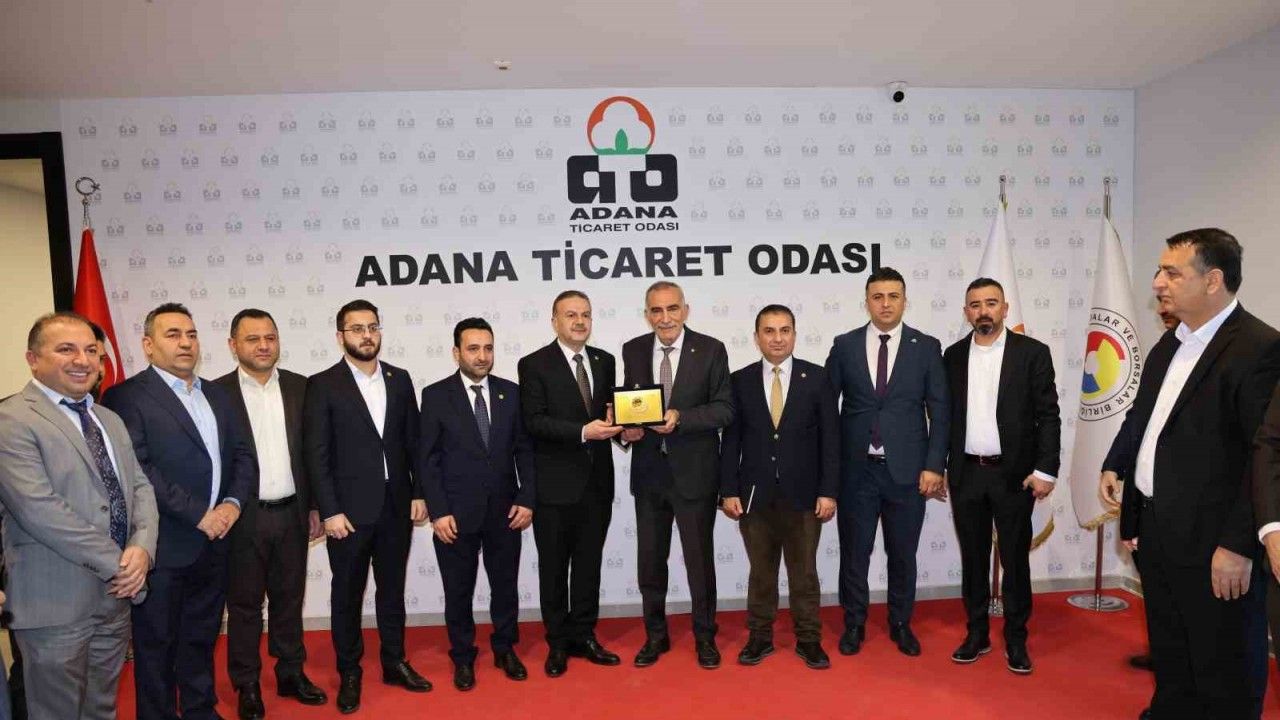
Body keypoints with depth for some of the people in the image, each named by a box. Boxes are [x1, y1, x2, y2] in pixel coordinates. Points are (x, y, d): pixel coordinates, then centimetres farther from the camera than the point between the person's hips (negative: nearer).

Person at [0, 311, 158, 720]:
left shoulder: (111, 421, 13)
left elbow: (140, 487, 9)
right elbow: (38, 509, -21)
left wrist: (141, 547, -11)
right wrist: (116, 563, -18)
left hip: (117, 593, 7)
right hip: (56, 600, -6)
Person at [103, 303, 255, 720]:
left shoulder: (217, 395, 12)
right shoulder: (127, 397, -9)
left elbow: (243, 455, 11)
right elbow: (137, 470, -17)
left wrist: (233, 503, -6)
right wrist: (198, 515, -18)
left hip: (214, 541, 6)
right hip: (164, 546, -6)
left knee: (202, 637, 19)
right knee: (157, 643, 10)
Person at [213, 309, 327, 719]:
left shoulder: (300, 388, 3)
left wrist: (314, 506, 6)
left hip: (291, 514, 3)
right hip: (242, 518, -3)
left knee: (289, 599, 16)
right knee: (244, 605, 10)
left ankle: (291, 673, 31)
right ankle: (247, 685, 26)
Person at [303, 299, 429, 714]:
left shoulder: (400, 380, 6)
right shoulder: (322, 385, -6)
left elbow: (413, 441, 8)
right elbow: (316, 455, -9)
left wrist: (419, 493, 4)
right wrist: (330, 511, -13)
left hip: (396, 505, 4)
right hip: (349, 509, -3)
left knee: (392, 588, 15)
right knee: (347, 594, 10)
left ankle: (394, 662, 29)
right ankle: (349, 673, 25)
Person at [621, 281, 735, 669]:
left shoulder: (710, 349, -7)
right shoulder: (633, 350, 3)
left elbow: (725, 409, -10)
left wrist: (680, 417, -23)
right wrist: (626, 428, -12)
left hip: (694, 470, -3)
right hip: (649, 470, 3)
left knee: (699, 558, 9)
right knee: (650, 558, 13)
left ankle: (705, 637, 29)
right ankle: (655, 635, 32)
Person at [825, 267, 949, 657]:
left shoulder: (926, 347, 2)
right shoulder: (844, 345, 2)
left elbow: (939, 411, 1)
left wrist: (934, 465, -5)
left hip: (907, 469, 0)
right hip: (856, 468, 0)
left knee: (903, 553, 12)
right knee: (854, 552, 9)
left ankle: (901, 624, 31)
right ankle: (854, 624, 26)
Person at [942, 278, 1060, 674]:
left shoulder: (1032, 352, -3)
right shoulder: (953, 356, 5)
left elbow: (1048, 415, -5)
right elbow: (945, 415, 8)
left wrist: (1045, 470, -10)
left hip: (1014, 473, -2)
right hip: (966, 474, 3)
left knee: (1015, 558, 7)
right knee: (973, 556, 11)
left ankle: (1016, 639, 21)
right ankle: (977, 633, 24)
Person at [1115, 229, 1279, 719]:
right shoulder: (1167, 347, 11)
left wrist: (1238, 546, -20)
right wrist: (1131, 519, 14)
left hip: (1212, 543, -7)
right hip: (1157, 535, 8)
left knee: (1225, 678, 9)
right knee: (1170, 665, 20)